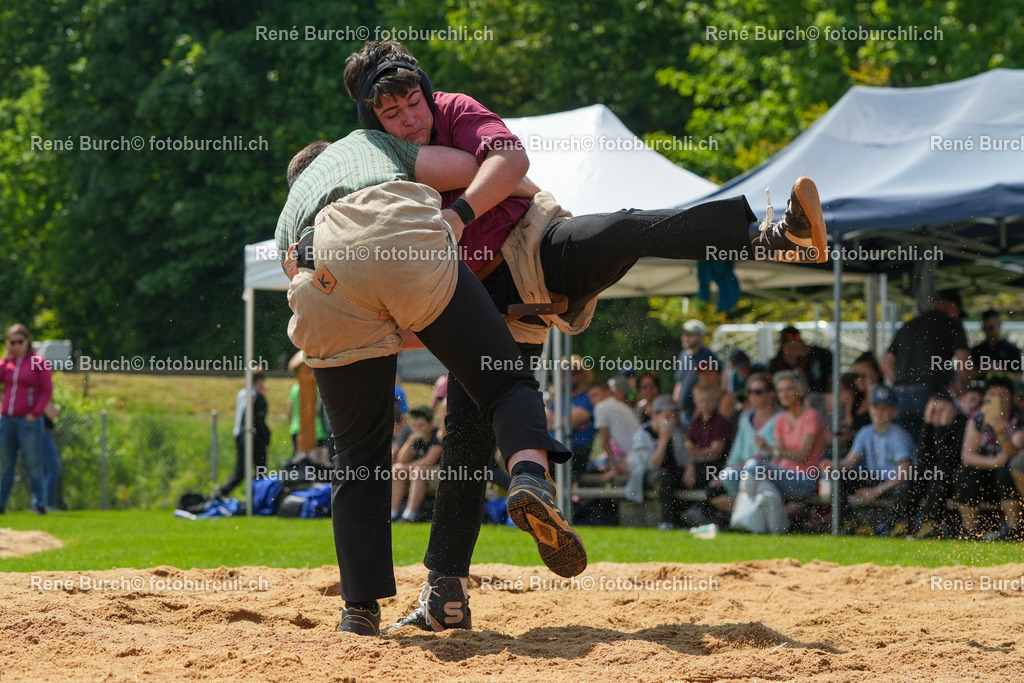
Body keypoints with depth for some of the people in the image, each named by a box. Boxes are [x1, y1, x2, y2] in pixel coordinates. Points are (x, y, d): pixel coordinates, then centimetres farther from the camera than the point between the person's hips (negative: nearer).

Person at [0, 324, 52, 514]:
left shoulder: (39, 362, -2)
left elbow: (47, 391, -4)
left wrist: (35, 414, -12)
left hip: (28, 420, -5)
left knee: (33, 465, -4)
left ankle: (40, 504, -1)